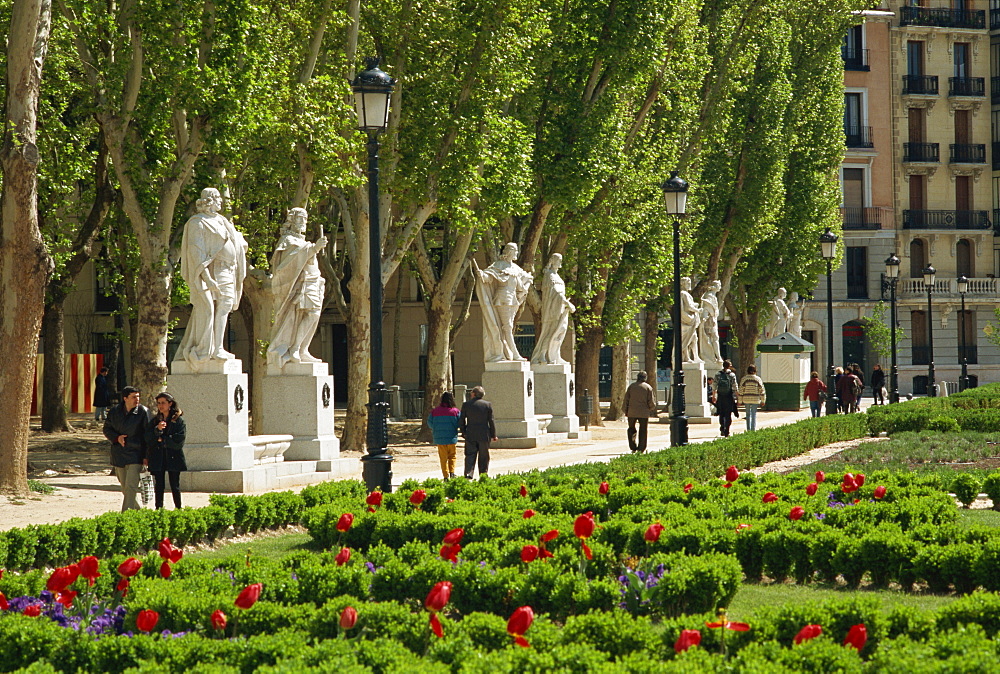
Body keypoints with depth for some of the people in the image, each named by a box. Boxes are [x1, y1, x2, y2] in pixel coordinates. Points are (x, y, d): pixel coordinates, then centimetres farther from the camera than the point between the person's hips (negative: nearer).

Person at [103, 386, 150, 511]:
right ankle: (138, 510, 28)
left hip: (135, 455, -4)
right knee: (125, 488, 11)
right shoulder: (115, 411, 5)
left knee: (131, 487, -14)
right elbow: (107, 429, 14)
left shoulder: (143, 412, -4)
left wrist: (146, 455, -8)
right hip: (119, 455, 4)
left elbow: (148, 434, -3)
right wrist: (116, 438, -7)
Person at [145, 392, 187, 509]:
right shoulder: (155, 420, 11)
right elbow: (148, 438, -1)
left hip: (173, 458, -3)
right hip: (157, 458, 3)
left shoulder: (178, 420, 0)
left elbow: (179, 441, -9)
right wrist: (157, 429, -17)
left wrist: (162, 440, -7)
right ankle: (158, 510, 6)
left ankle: (178, 509, 8)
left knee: (175, 486, 1)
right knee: (159, 486, 2)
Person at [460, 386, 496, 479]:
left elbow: (461, 420, 3)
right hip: (484, 436, 0)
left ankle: (469, 474, -15)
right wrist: (493, 435, 8)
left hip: (470, 436, 0)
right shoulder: (487, 405, -2)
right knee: (483, 457, 8)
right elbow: (491, 421, 0)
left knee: (470, 456, 1)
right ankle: (483, 475, 10)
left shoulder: (466, 404, 0)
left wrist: (463, 432, 13)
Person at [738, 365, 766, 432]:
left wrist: (740, 401, 4)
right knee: (754, 415, 5)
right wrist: (763, 400, 8)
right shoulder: (758, 379, 0)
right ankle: (753, 430, -1)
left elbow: (741, 390, -1)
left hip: (746, 399, 1)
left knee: (748, 414, 13)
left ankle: (748, 430, 10)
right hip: (755, 400, -1)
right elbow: (762, 390, 1)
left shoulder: (744, 379, 0)